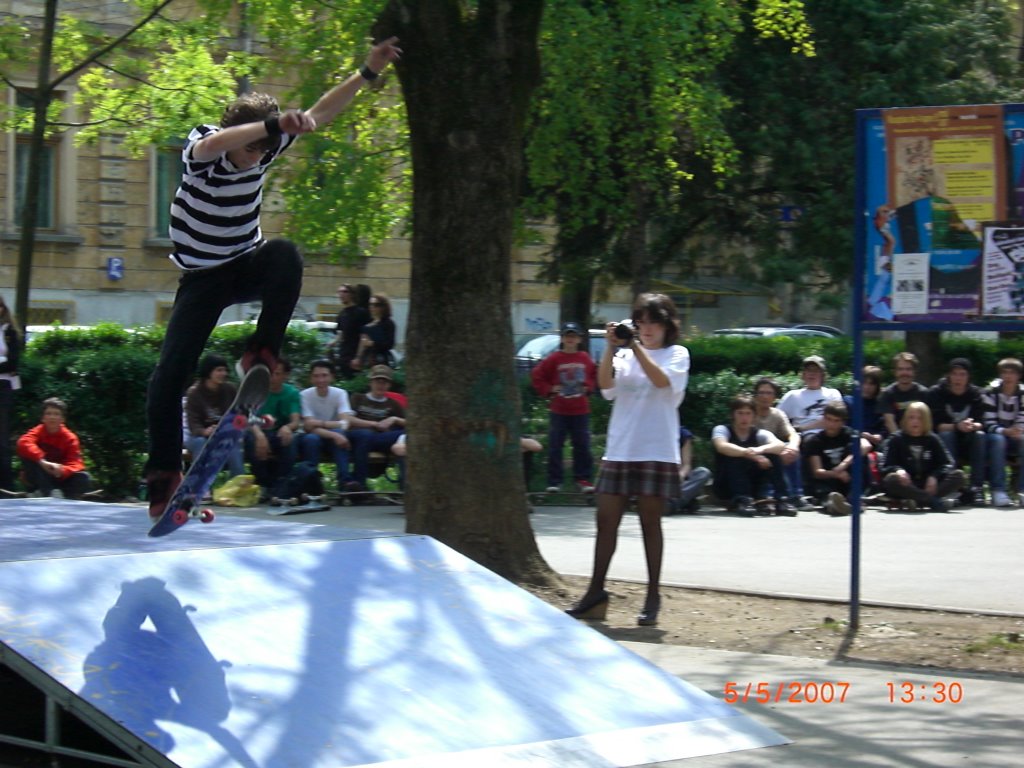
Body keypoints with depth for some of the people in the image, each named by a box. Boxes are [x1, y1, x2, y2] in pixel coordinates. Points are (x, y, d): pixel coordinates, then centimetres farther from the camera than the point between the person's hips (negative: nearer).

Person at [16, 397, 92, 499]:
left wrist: (62, 470, -44)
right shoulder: (38, 432, -12)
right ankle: (46, 494, -32)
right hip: (40, 480, -1)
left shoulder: (70, 438, -10)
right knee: (28, 457, -29)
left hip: (61, 478, 1)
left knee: (84, 478, -25)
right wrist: (42, 461, -49)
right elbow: (23, 443, -34)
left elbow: (75, 463, -20)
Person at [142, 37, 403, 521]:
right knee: (170, 373, -14)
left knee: (286, 255, -33)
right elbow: (213, 143, -47)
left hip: (248, 266, 3)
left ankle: (260, 356, -23)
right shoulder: (202, 146, -21)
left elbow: (320, 114, -3)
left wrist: (369, 72, -11)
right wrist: (274, 124, -60)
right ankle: (162, 479, -4)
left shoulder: (266, 146, -9)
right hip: (203, 277, -3)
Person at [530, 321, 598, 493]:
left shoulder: (585, 359, 3)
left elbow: (594, 375, 20)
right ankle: (554, 481, 3)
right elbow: (536, 376, 1)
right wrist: (549, 390, -5)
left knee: (582, 446, 3)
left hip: (580, 410, 2)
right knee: (555, 447, -1)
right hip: (558, 410, -2)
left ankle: (583, 479, 10)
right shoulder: (554, 359, -4)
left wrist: (588, 387, 6)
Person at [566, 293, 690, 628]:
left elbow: (663, 380, -16)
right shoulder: (625, 355, 14)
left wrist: (637, 346, -18)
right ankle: (596, 593, 8)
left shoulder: (677, 353, 4)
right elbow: (605, 383, -3)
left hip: (656, 450, -4)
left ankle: (652, 598, 7)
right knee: (606, 520, 2)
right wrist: (611, 347, -14)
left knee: (650, 523, 0)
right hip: (619, 449, 4)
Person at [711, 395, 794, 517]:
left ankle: (780, 500, -25)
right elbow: (722, 446, -30)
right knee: (734, 456, -29)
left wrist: (760, 449, -43)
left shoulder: (760, 434, 0)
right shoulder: (722, 430, -6)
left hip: (752, 486, 3)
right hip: (726, 487, -3)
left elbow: (781, 445, -20)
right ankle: (742, 501, -38)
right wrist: (750, 454, -46)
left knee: (773, 455, -17)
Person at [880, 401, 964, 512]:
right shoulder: (897, 439, 2)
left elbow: (947, 463, 1)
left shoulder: (932, 439, 8)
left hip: (928, 485, 3)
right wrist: (898, 470, -28)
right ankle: (935, 501, -38)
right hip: (906, 486, -3)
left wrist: (934, 476, -19)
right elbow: (886, 466, -5)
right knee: (891, 480, -36)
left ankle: (920, 500, -32)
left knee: (958, 475, -18)